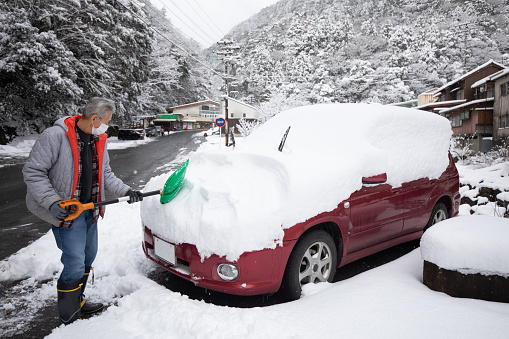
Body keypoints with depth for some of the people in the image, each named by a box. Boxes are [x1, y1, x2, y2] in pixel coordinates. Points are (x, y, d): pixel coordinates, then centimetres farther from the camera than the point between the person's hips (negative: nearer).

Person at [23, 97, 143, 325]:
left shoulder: (99, 140, 6)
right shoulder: (55, 136, -19)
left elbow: (105, 174, 13)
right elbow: (32, 171, -18)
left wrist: (125, 191, 0)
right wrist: (52, 202, -27)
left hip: (89, 208, 8)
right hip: (65, 210, -8)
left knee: (88, 256, 19)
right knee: (75, 263, -6)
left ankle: (78, 302, 39)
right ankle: (68, 318, 12)